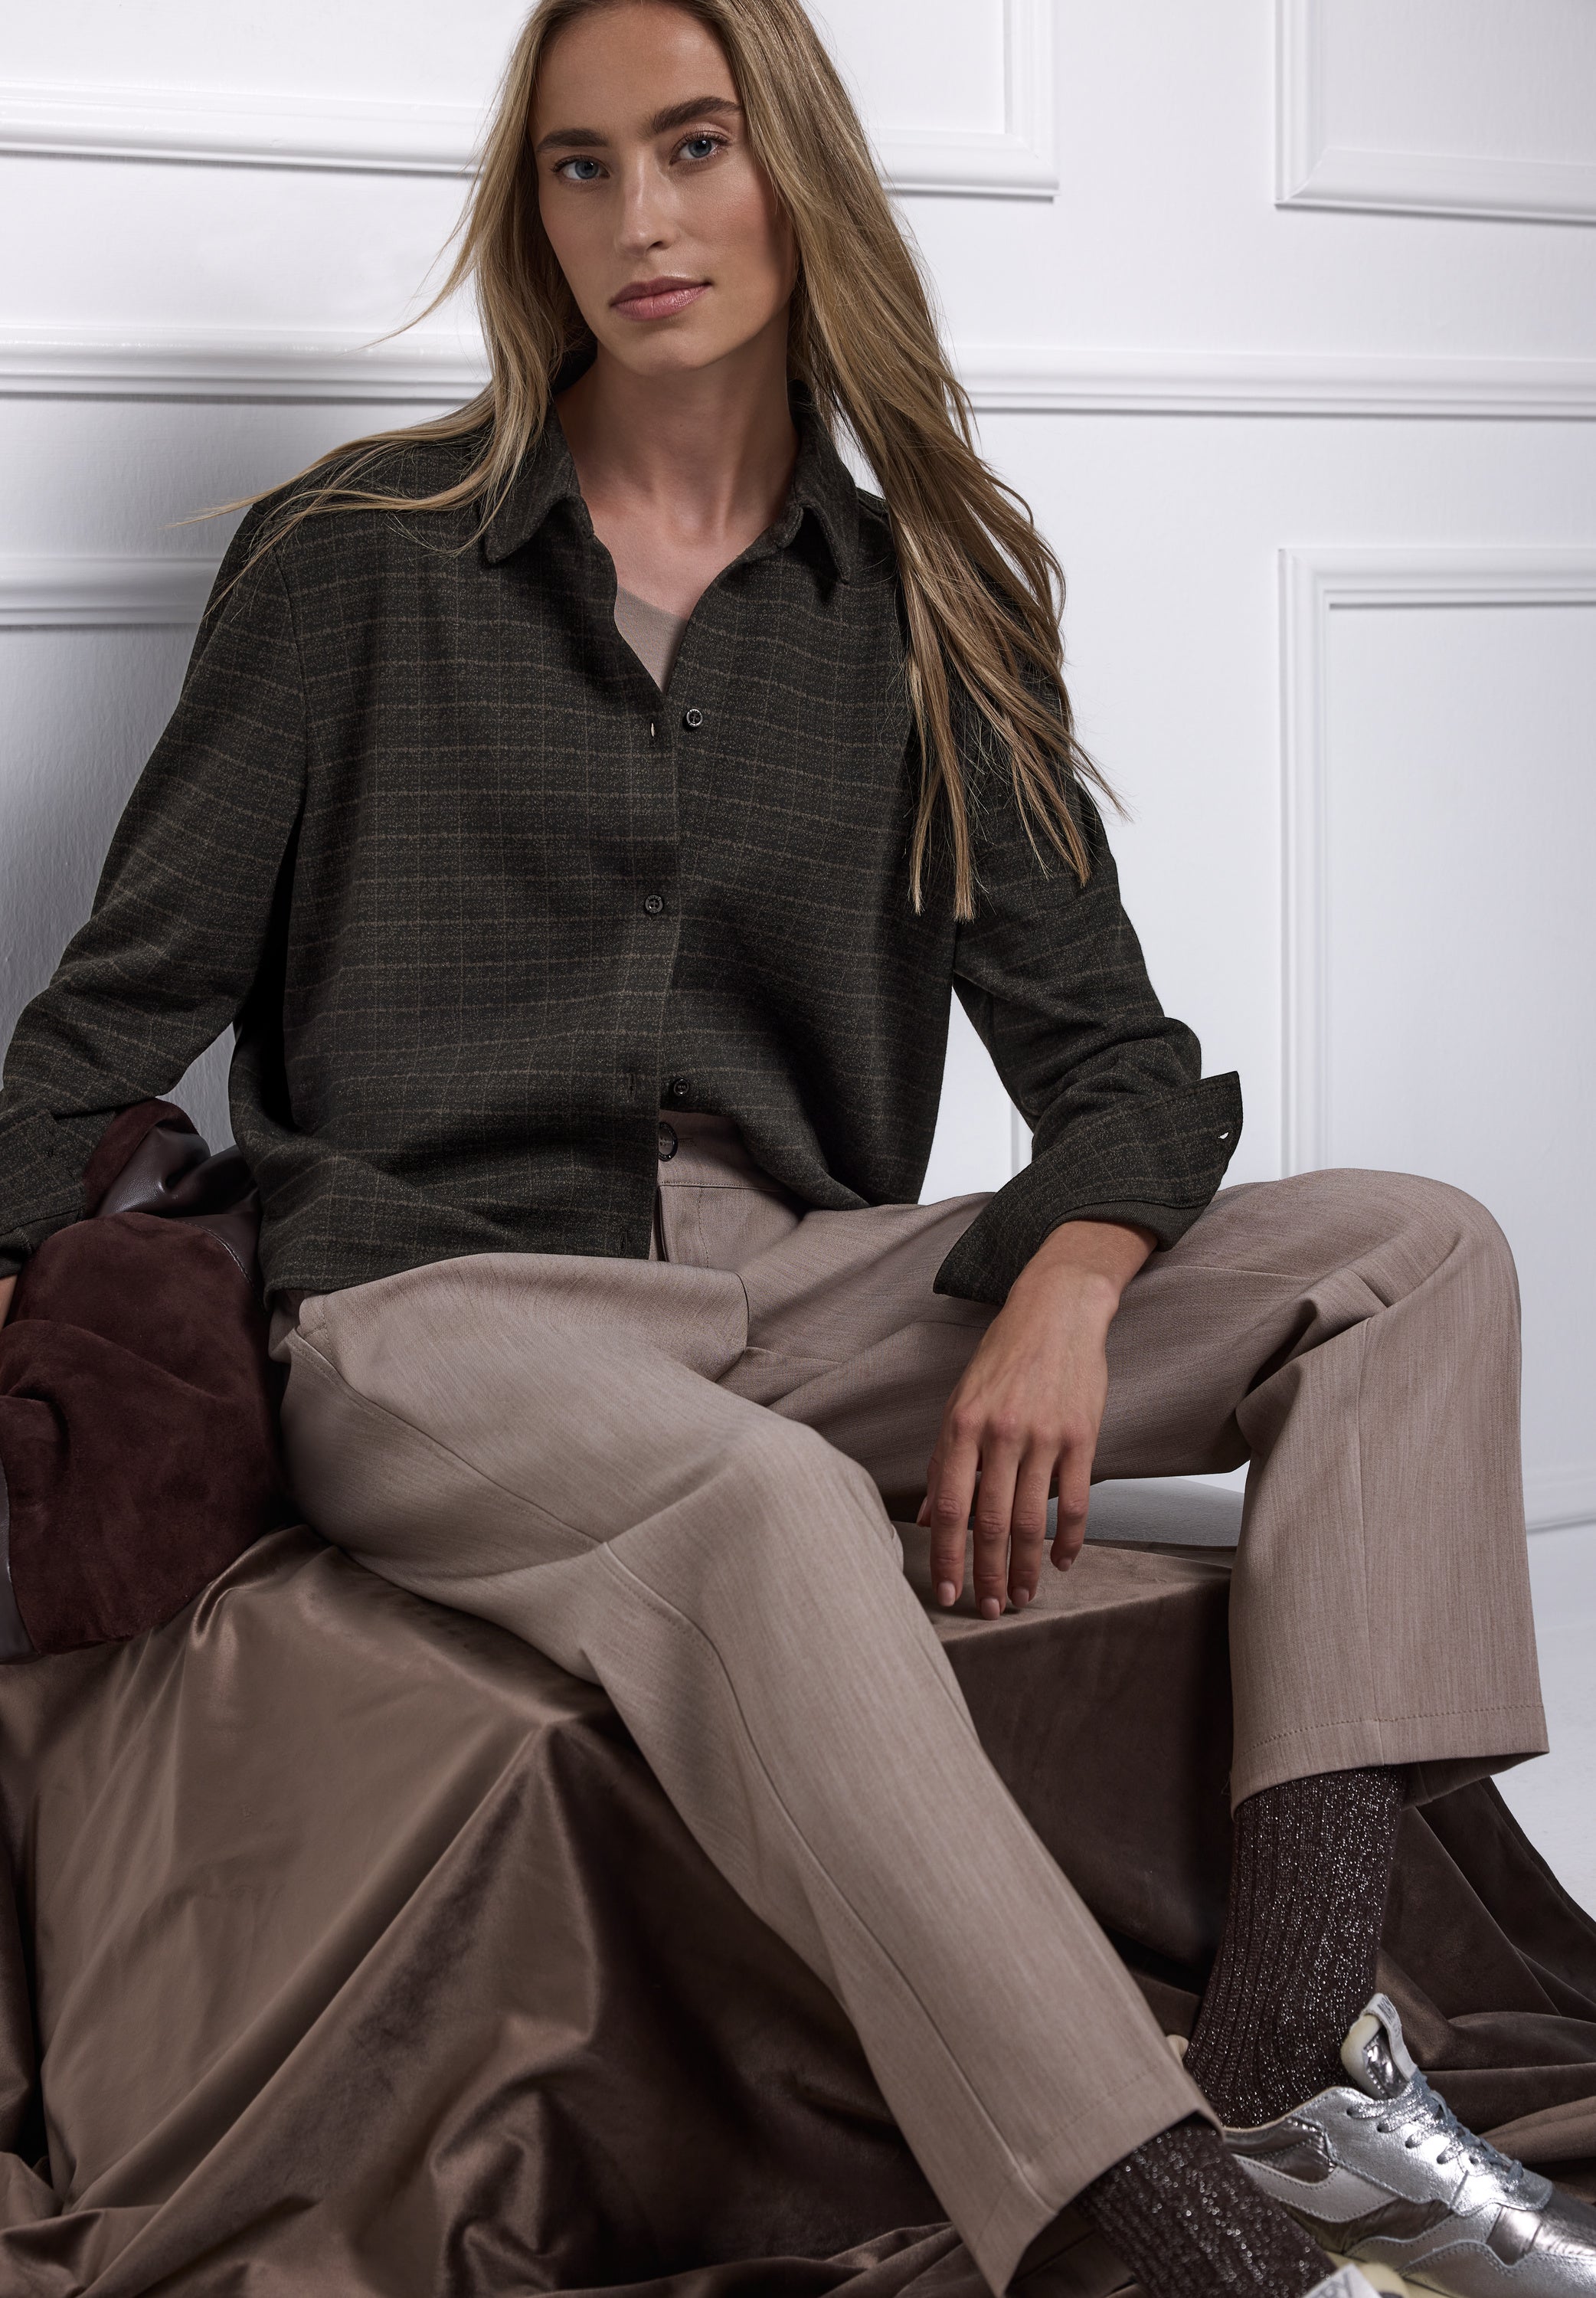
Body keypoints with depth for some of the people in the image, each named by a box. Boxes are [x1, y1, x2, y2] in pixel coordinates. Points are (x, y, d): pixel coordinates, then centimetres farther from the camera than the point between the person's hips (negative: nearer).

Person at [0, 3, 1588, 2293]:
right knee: (775, 1511, -39)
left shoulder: (917, 613, 12)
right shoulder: (361, 561, 4)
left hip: (803, 1288, 5)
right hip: (446, 1305, -4)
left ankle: (1292, 2055, -27)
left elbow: (1109, 1044, 6)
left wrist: (1064, 1293, -15)